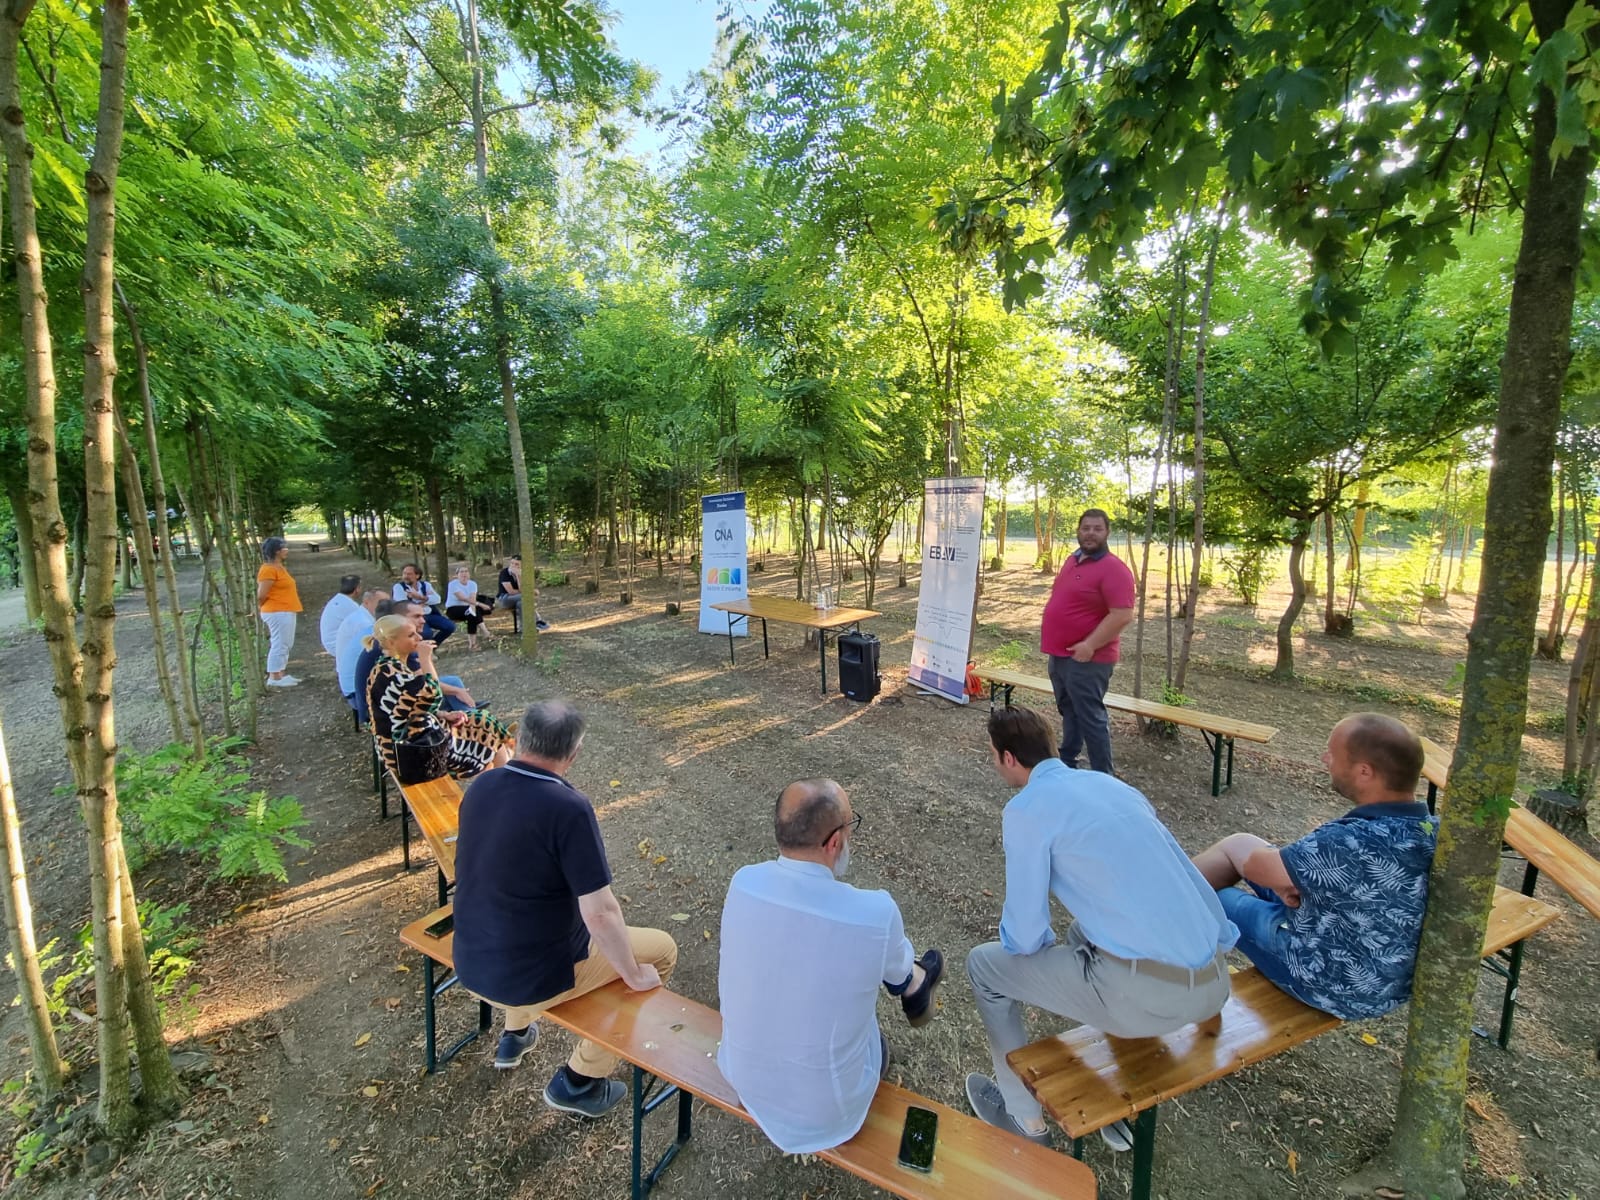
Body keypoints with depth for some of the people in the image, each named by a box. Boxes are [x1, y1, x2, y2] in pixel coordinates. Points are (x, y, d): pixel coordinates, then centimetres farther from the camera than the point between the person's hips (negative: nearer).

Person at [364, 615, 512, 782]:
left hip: (411, 740, 10)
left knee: (486, 724, 12)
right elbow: (432, 695, -29)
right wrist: (425, 658, -23)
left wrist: (445, 715, 1)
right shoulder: (389, 673, -26)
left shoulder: (393, 667, 6)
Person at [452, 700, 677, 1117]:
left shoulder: (479, 786, -6)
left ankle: (515, 1033, 45)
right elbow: (599, 913, -25)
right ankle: (580, 1079, 17)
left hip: (471, 966, 7)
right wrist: (635, 976, -7)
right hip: (533, 981, -7)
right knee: (661, 949, 10)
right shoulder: (569, 807, -28)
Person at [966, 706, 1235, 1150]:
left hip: (1147, 996, -7)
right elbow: (1181, 872, 19)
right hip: (1214, 984, 8)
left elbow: (1024, 937, -5)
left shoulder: (1026, 809, -9)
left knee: (984, 964, 11)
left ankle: (1025, 1120, 28)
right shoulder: (1110, 782, 13)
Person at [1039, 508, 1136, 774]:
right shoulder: (1073, 559, 12)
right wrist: (1054, 642, 18)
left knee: (1090, 717, -3)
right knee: (1069, 712, 19)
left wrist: (1089, 645, -25)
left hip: (1086, 659, -9)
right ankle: (1067, 763, 33)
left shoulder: (1113, 568, -17)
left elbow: (1122, 615, -25)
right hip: (1060, 654, 9)